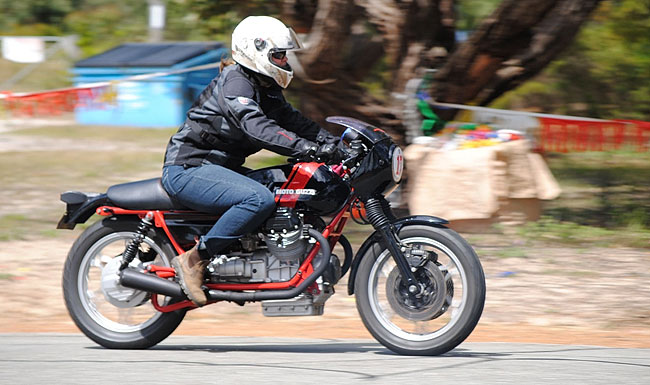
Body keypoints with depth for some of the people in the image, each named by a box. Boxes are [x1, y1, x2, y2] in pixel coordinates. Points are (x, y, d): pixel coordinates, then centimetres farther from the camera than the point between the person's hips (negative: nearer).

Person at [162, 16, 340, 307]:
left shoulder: (265, 89, 14)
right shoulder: (234, 83, -18)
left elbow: (291, 119, 14)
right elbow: (256, 127, -32)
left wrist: (333, 141, -3)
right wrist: (308, 148, -40)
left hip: (218, 167, 10)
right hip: (187, 170, -10)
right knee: (260, 199, -31)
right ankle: (194, 260, -24)